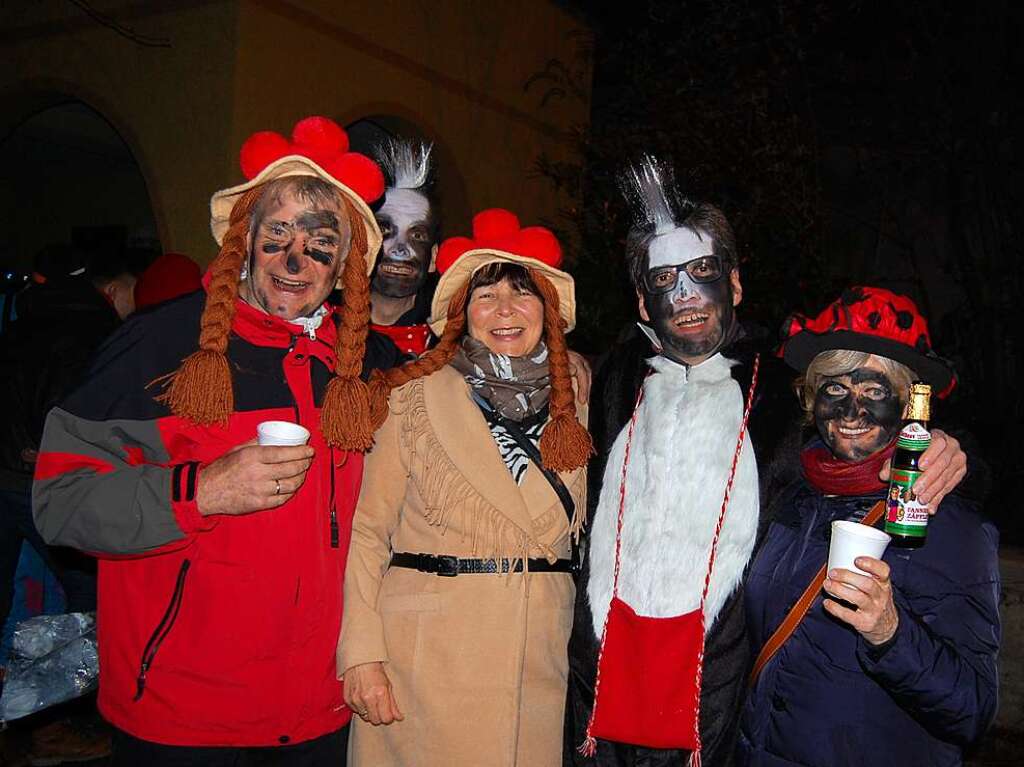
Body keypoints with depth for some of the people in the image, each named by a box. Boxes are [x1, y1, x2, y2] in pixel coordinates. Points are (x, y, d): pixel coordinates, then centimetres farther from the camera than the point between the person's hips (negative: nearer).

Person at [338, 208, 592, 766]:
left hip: (541, 659, 3)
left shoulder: (571, 407, 5)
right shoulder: (414, 397, -5)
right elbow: (367, 531, -4)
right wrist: (362, 655, -11)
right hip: (427, 658, -3)